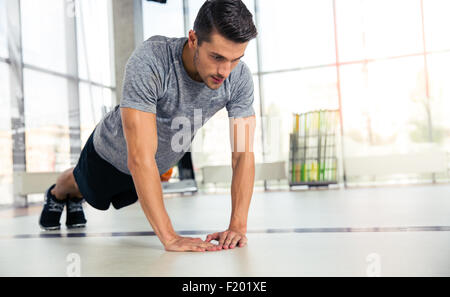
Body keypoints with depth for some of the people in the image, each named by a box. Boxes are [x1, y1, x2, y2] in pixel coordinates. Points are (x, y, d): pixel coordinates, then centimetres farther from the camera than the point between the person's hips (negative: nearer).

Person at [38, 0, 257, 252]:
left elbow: (244, 152, -28)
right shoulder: (149, 62, -44)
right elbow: (140, 157, -47)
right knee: (90, 191, 30)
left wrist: (238, 226, -38)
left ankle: (74, 200, 66)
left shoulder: (239, 76, -30)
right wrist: (169, 237, -50)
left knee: (118, 199, 33)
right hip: (113, 153, -4)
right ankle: (57, 194, 67)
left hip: (160, 165, 4)